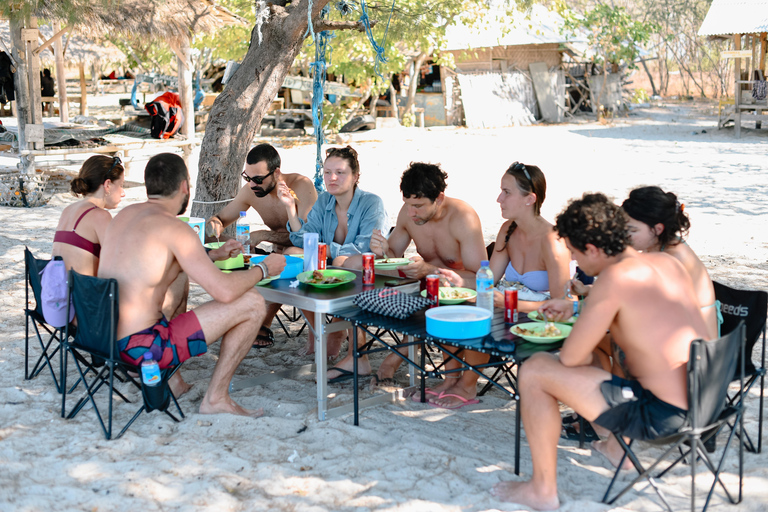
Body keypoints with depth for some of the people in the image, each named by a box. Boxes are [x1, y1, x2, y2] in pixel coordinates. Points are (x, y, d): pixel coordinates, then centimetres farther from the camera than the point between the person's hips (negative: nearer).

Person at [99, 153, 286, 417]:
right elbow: (225, 291, -19)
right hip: (139, 346, -9)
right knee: (252, 302, -5)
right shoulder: (174, 227, -15)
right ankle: (215, 398, 4)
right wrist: (263, 269, 0)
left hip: (104, 337, 9)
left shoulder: (125, 214, 10)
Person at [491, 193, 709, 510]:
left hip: (662, 416, -9)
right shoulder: (666, 262, 7)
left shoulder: (613, 278, -18)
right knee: (604, 341, 32)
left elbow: (571, 357, -14)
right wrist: (577, 309, 27)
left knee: (534, 371, -6)